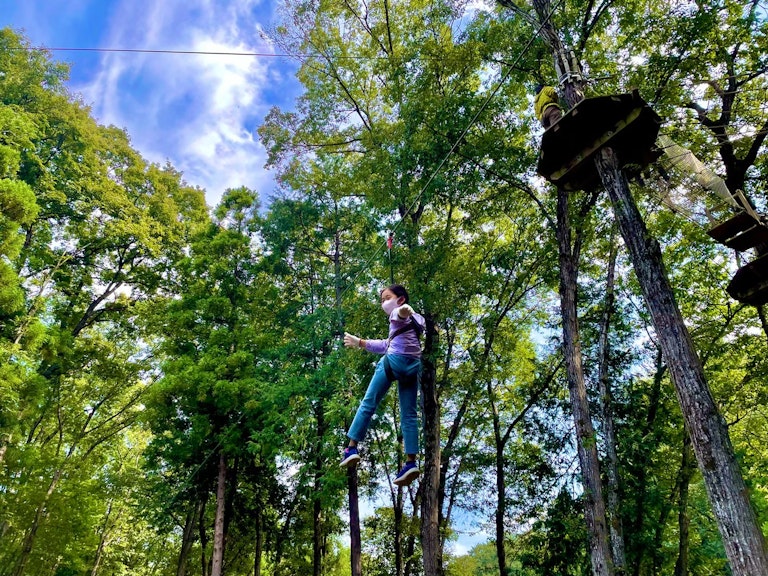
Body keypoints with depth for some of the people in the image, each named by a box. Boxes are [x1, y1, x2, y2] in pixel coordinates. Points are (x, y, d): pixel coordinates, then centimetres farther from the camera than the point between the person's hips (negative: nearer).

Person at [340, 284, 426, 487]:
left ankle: (352, 448, -2)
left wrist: (404, 311, -43)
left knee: (368, 404, 0)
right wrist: (360, 342, 45)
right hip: (413, 366, 7)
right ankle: (411, 462, -7)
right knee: (409, 415, 2)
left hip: (395, 360, -7)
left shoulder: (398, 314, 11)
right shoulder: (415, 319, 34)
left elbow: (400, 314, -19)